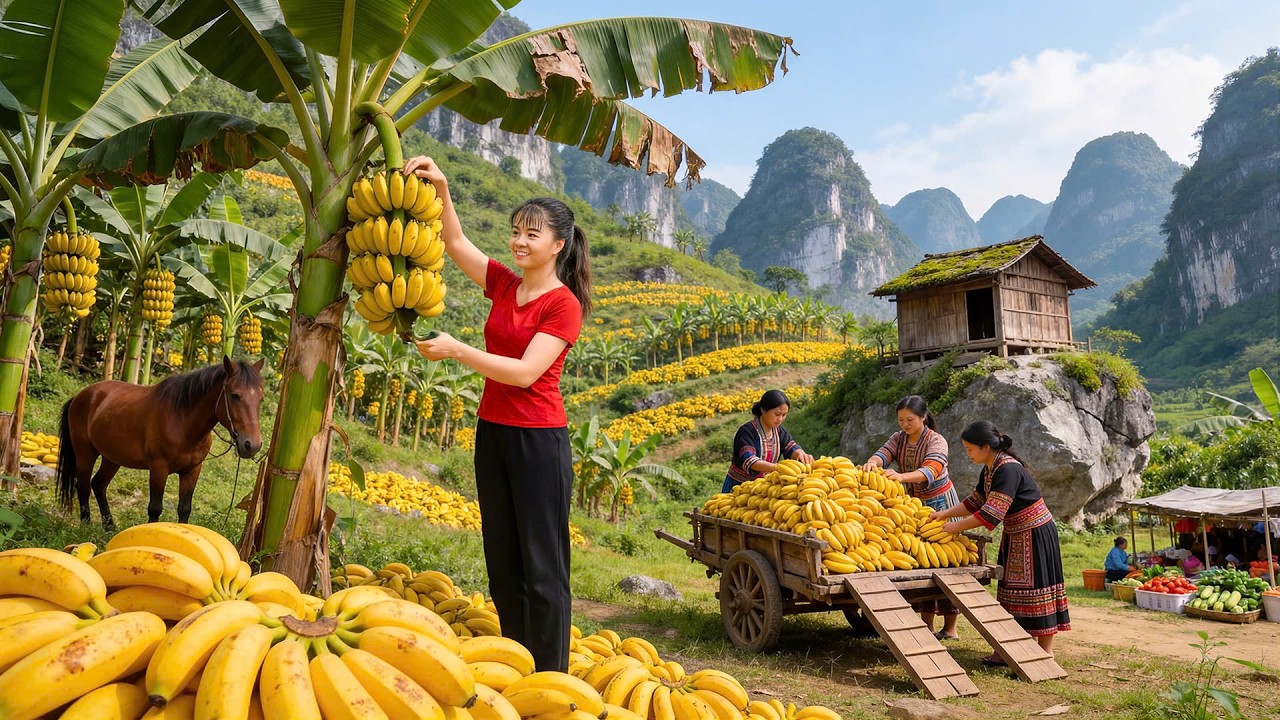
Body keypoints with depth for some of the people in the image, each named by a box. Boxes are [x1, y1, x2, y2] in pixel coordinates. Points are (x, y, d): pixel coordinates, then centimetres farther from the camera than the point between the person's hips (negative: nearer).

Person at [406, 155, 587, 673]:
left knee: (542, 569, 0)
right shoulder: (504, 284, 8)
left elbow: (525, 372, -20)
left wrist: (455, 349, -21)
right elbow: (455, 242, 9)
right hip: (492, 433, 8)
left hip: (539, 441, -7)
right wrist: (440, 189, -7)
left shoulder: (564, 304, -11)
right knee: (502, 565, 14)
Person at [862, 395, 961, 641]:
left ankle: (950, 628, 7)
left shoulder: (936, 441, -18)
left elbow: (931, 470, -35)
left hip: (940, 502, -5)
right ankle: (927, 625, 15)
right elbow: (883, 453, -19)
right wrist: (873, 462, -44)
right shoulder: (898, 438, -1)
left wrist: (902, 476, -53)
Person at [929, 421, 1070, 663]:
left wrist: (955, 527, -22)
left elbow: (991, 514, -29)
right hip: (1014, 536, 10)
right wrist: (945, 514, 3)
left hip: (1035, 535, -10)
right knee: (1013, 591, 13)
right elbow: (976, 501, 14)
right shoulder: (989, 470, 5)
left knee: (1035, 590, -3)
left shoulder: (1008, 470, -25)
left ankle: (1045, 654, 7)